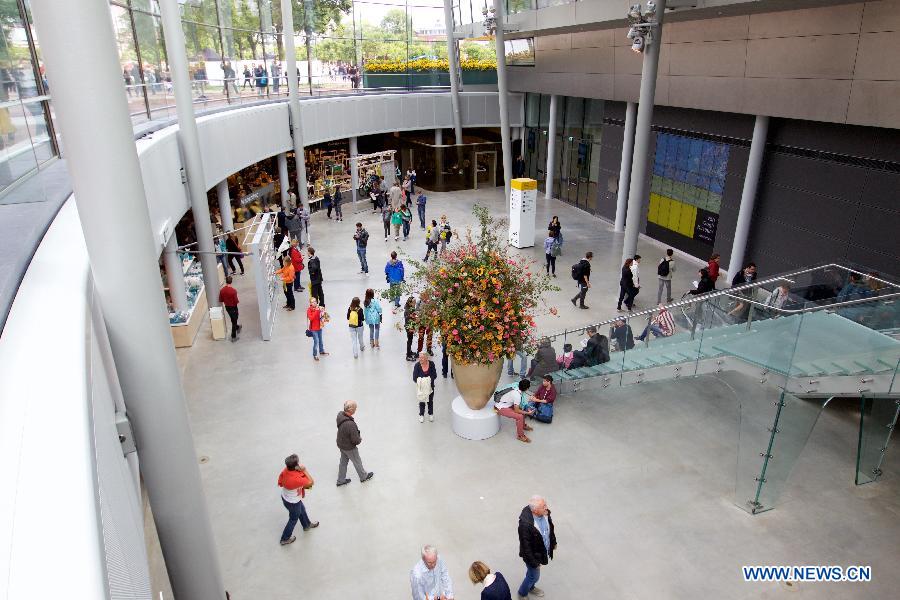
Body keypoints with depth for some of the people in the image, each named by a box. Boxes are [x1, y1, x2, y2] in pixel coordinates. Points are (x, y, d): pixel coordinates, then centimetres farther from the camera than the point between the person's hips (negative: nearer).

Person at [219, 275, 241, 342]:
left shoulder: (222, 290, -12)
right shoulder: (233, 290, -27)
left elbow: (220, 300, -1)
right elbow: (236, 301, -22)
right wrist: (238, 301, -1)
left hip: (227, 307, 5)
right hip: (233, 307, -5)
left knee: (233, 320, 28)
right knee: (234, 321, 8)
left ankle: (237, 328, 54)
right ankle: (233, 337, 14)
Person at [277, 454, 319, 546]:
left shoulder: (286, 470, -22)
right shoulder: (296, 479, -43)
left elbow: (280, 483, -3)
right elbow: (311, 482, -28)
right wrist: (304, 470, -28)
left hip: (285, 497, 7)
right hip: (292, 502, -7)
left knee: (302, 510, 32)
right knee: (293, 519, 22)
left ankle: (307, 525, 59)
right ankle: (285, 539, 44)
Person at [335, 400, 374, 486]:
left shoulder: (340, 415, -17)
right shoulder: (350, 424, -42)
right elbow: (356, 440, -30)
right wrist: (360, 439, -6)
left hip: (340, 444, 7)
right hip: (349, 448, -7)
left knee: (343, 461, 27)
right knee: (357, 462, 20)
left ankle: (341, 480, 46)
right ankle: (363, 477, 46)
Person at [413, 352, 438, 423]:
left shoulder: (431, 364, -17)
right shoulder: (417, 365, -21)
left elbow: (434, 375, -13)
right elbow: (414, 378, -18)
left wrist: (429, 380, -28)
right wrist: (420, 381, -31)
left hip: (430, 386, 1)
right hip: (421, 387, -1)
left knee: (430, 401, 18)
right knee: (421, 401, 14)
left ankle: (431, 414, 42)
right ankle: (421, 415, 37)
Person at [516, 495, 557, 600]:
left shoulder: (545, 513, -20)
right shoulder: (525, 524, -40)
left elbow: (550, 528, 2)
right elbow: (526, 546, -28)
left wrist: (553, 542, 15)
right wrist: (533, 562, -19)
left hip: (544, 551, 6)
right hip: (534, 555, -6)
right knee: (534, 576, 17)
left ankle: (530, 587, 58)